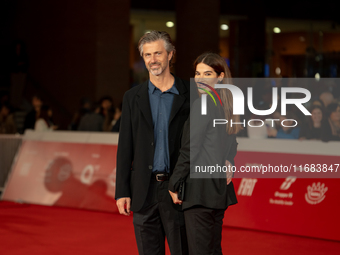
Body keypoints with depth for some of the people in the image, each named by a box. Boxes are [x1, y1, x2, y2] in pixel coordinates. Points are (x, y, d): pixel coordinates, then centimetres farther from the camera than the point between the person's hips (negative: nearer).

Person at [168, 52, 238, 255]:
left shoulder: (203, 104, -13)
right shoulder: (227, 104, 14)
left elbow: (190, 149, -13)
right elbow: (232, 145, 23)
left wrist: (174, 185, -7)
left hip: (200, 188, -9)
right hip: (221, 186, 9)